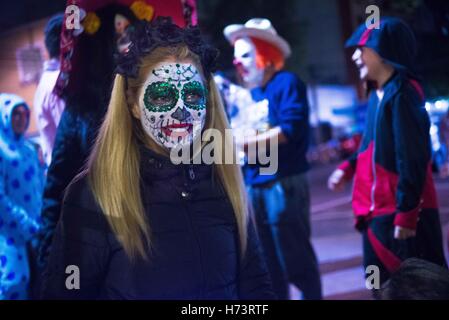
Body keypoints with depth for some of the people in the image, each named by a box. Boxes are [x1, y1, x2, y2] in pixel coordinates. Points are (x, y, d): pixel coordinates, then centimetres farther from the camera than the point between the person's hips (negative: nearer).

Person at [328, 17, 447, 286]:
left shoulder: (402, 93, -19)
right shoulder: (379, 93, 9)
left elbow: (413, 159, -22)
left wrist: (406, 214, -22)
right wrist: (348, 167, 10)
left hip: (402, 212, -10)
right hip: (378, 210, 10)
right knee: (384, 285, 17)